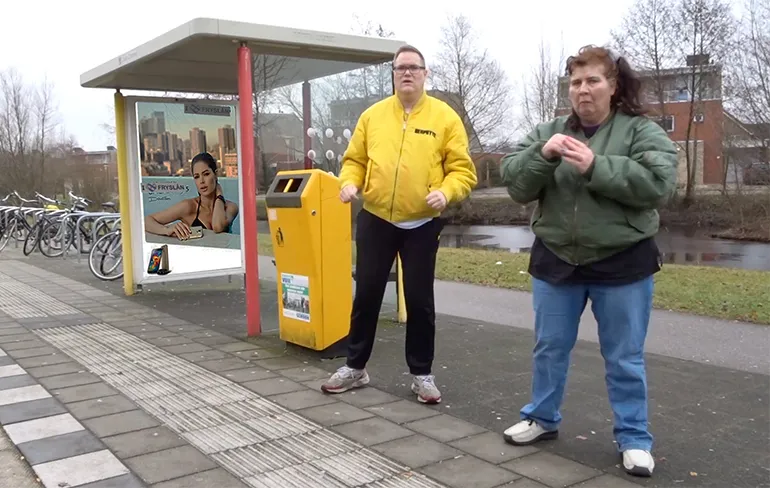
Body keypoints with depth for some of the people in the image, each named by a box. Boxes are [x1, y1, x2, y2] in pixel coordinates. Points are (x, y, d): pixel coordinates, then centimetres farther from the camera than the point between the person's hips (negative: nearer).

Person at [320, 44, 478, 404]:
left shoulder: (445, 117, -2)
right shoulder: (372, 115, 6)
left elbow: (462, 169, -4)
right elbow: (354, 160, 10)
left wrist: (445, 192, -22)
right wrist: (350, 182, -10)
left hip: (422, 224, -2)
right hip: (375, 220, 2)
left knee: (419, 301, 7)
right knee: (366, 294, 10)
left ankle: (422, 374, 22)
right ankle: (355, 367, 26)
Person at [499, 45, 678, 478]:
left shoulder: (642, 131, -4)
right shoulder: (549, 131, 6)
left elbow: (659, 184, -19)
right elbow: (515, 184, -2)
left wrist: (595, 165, -25)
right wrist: (542, 154, -21)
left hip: (622, 265, -3)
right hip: (556, 261, 4)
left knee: (625, 358, 7)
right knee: (551, 347, 16)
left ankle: (635, 438, 22)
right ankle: (543, 418, 34)